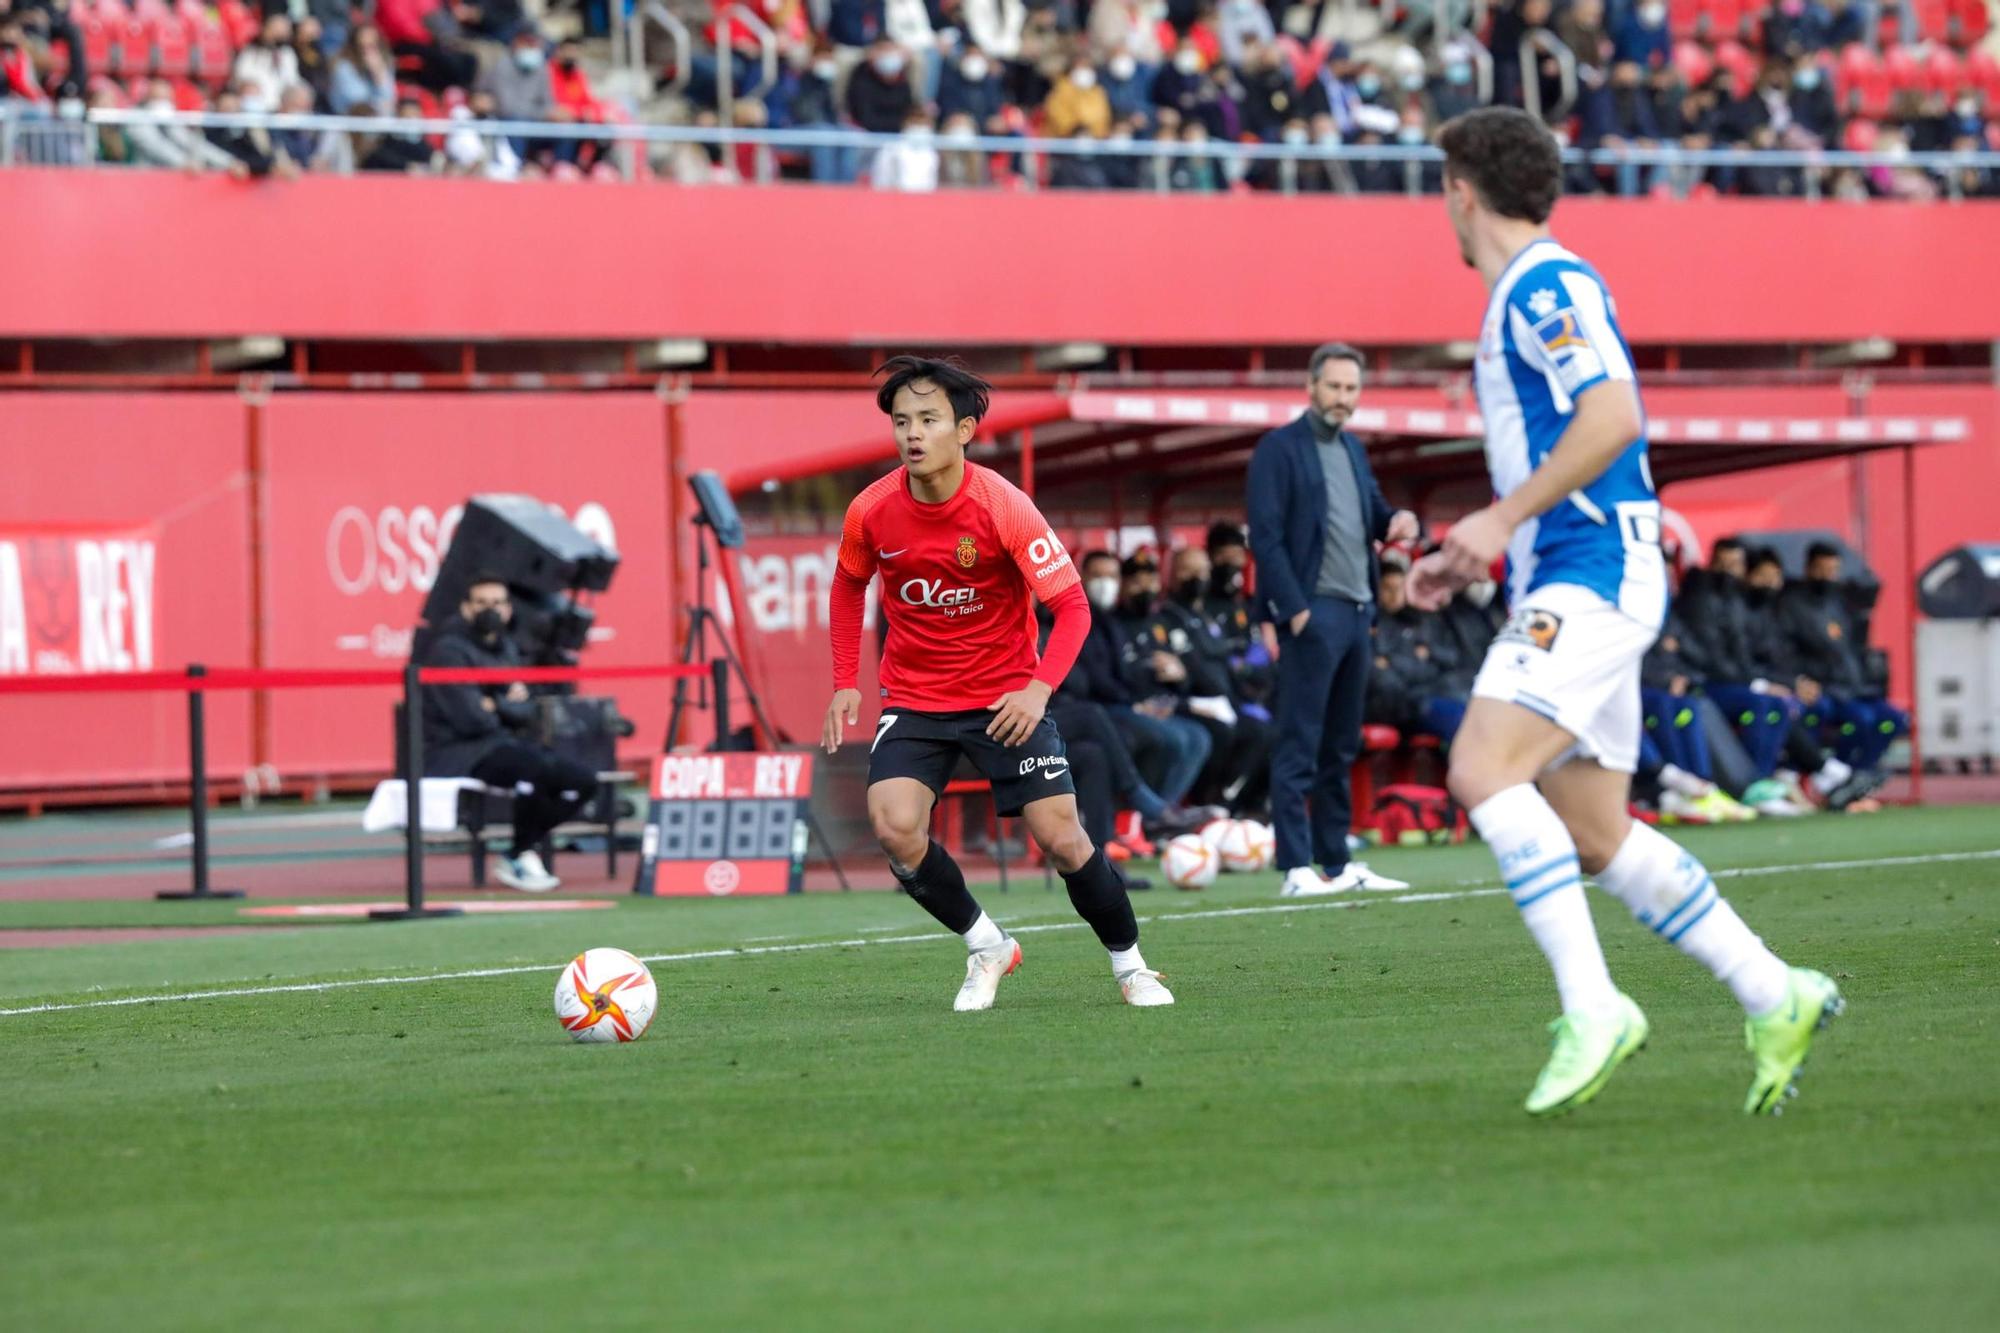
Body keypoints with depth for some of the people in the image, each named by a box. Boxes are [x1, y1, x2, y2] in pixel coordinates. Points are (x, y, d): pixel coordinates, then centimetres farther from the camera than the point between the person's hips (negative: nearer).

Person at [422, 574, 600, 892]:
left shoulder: (506, 648, 16)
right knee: (533, 766, -35)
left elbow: (525, 712, 11)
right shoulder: (449, 650, -10)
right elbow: (470, 718, -18)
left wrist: (497, 705, -11)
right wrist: (507, 708, 1)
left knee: (583, 781, -6)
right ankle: (520, 859, -19)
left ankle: (526, 851, -3)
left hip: (502, 743, 9)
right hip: (456, 753, -9)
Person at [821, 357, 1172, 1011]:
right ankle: (985, 946, 3)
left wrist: (1039, 689, -31)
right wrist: (845, 683, 5)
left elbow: (1072, 605, -16)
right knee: (894, 827, -20)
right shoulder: (872, 513, -10)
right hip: (913, 699, 2)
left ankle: (1129, 963, 18)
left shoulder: (1002, 507, -19)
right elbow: (848, 586, 13)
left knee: (1061, 838, -8)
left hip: (1004, 697, -2)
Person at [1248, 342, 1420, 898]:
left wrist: (1397, 519, 2)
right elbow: (1265, 536, -9)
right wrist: (1294, 608, -16)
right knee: (1299, 747, -7)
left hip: (1357, 611, 8)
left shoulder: (1354, 450, 19)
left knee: (1341, 747, 11)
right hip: (1313, 612, -8)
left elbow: (1371, 510, 27)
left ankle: (1337, 862, 15)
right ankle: (1297, 868, -9)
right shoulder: (1279, 449, -4)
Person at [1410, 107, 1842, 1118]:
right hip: (1567, 587, 10)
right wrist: (1470, 559, 20)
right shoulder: (1519, 297, 21)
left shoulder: (1547, 285, -9)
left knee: (1483, 771, -22)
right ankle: (1774, 997, 11)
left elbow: (1613, 416, -23)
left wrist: (1498, 520, -22)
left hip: (1592, 579, -10)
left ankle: (1592, 1006, -24)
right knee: (1594, 838, 7)